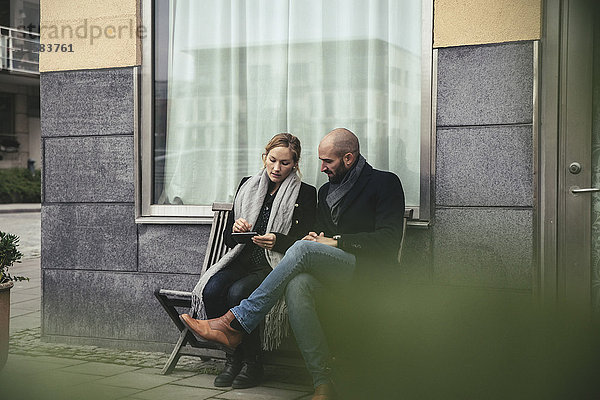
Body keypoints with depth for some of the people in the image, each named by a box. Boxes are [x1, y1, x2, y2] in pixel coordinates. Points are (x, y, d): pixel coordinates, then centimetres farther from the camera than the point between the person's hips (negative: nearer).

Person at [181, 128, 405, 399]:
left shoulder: (385, 184, 2)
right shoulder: (325, 191, 25)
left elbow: (389, 240, -9)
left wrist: (335, 241, -11)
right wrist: (315, 238, -1)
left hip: (368, 269, -6)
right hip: (331, 272, 6)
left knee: (302, 249, -30)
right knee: (296, 284, -31)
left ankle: (234, 324, -28)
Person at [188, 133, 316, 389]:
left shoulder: (305, 194, 4)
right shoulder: (247, 186, 17)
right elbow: (227, 238, 17)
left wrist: (278, 241, -19)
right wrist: (235, 230, -6)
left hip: (277, 266, -4)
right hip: (243, 260, 4)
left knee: (237, 293, -32)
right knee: (211, 289, -27)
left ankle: (252, 363, -15)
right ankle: (233, 358, -11)